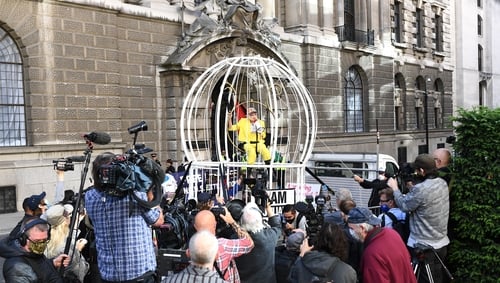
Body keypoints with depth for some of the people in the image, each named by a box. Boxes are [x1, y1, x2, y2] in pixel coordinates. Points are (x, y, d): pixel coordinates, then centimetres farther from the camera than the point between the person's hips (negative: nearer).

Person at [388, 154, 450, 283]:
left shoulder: (421, 189, -26)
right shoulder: (443, 183, 2)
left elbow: (404, 205, -10)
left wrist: (395, 188, 3)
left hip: (424, 246, -8)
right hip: (441, 243, 8)